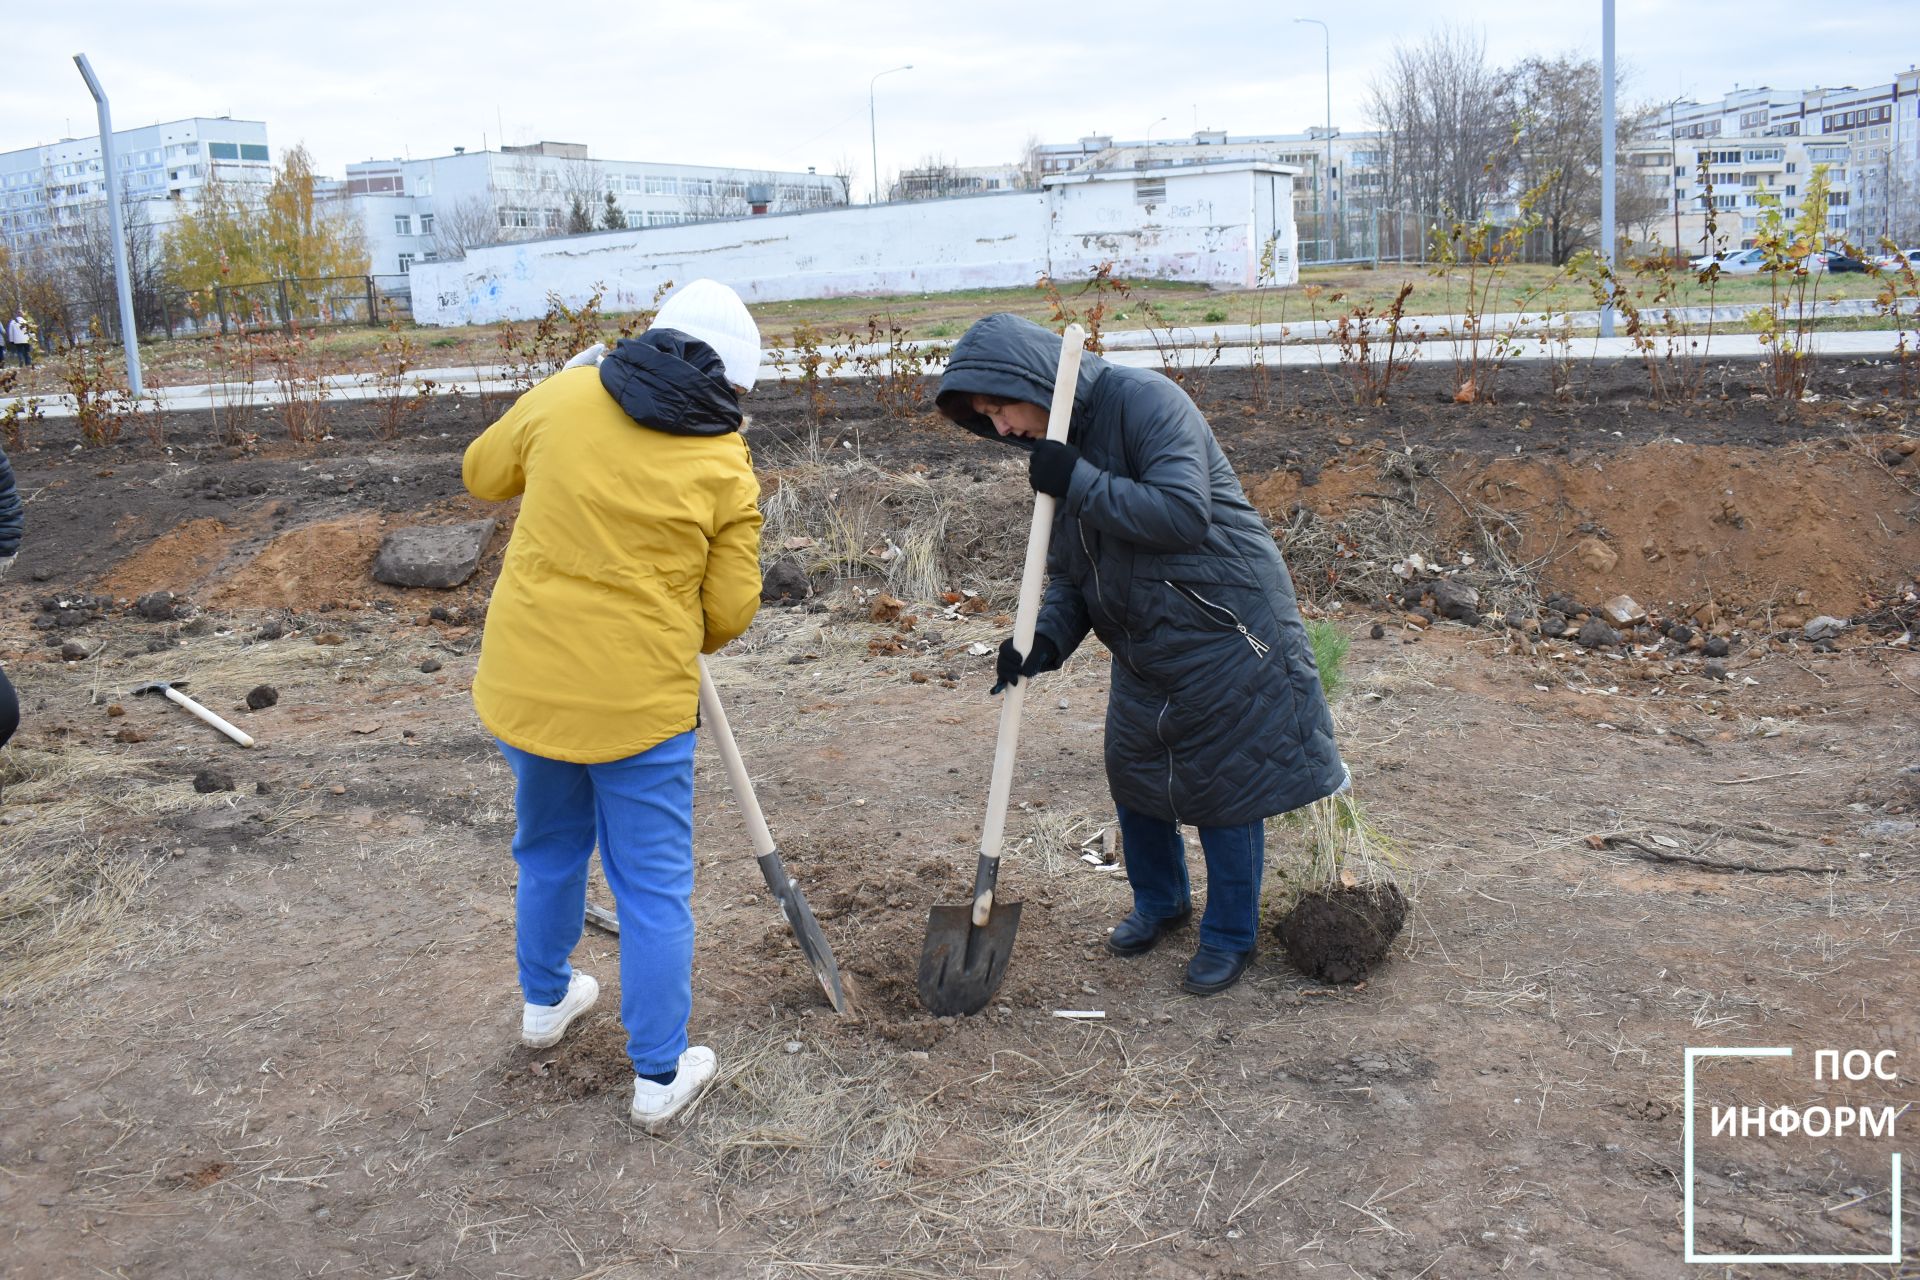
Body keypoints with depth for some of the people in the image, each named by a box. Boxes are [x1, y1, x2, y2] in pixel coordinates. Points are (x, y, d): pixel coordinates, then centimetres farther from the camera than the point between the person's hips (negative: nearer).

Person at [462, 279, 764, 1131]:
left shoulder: (565, 396, -1)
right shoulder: (725, 464, -6)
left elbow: (482, 473, 14)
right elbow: (729, 612, -3)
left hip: (525, 683, 4)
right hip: (640, 701, -3)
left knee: (548, 850, 26)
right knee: (653, 890, 9)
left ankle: (545, 1002, 47)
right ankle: (660, 1078, 18)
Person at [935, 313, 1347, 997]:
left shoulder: (1144, 400, -20)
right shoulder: (1059, 454, 4)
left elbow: (1184, 512, -32)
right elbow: (1067, 575, 7)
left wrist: (1080, 483, -27)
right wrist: (1043, 639, -12)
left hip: (1222, 634, -8)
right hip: (1142, 646, 8)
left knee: (1225, 785, 3)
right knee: (1135, 775, 17)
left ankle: (1230, 936, 23)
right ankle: (1160, 901, 42)